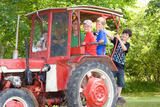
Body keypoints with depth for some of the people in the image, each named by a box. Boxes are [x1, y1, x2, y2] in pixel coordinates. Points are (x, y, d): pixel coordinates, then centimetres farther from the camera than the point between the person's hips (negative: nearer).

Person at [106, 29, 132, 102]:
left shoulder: (127, 44, 8)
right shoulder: (116, 40, 5)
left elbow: (124, 48, -14)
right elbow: (110, 36, -9)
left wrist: (119, 39, -22)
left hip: (121, 65, 3)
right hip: (113, 63, -2)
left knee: (121, 81, 3)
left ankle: (118, 96, 9)